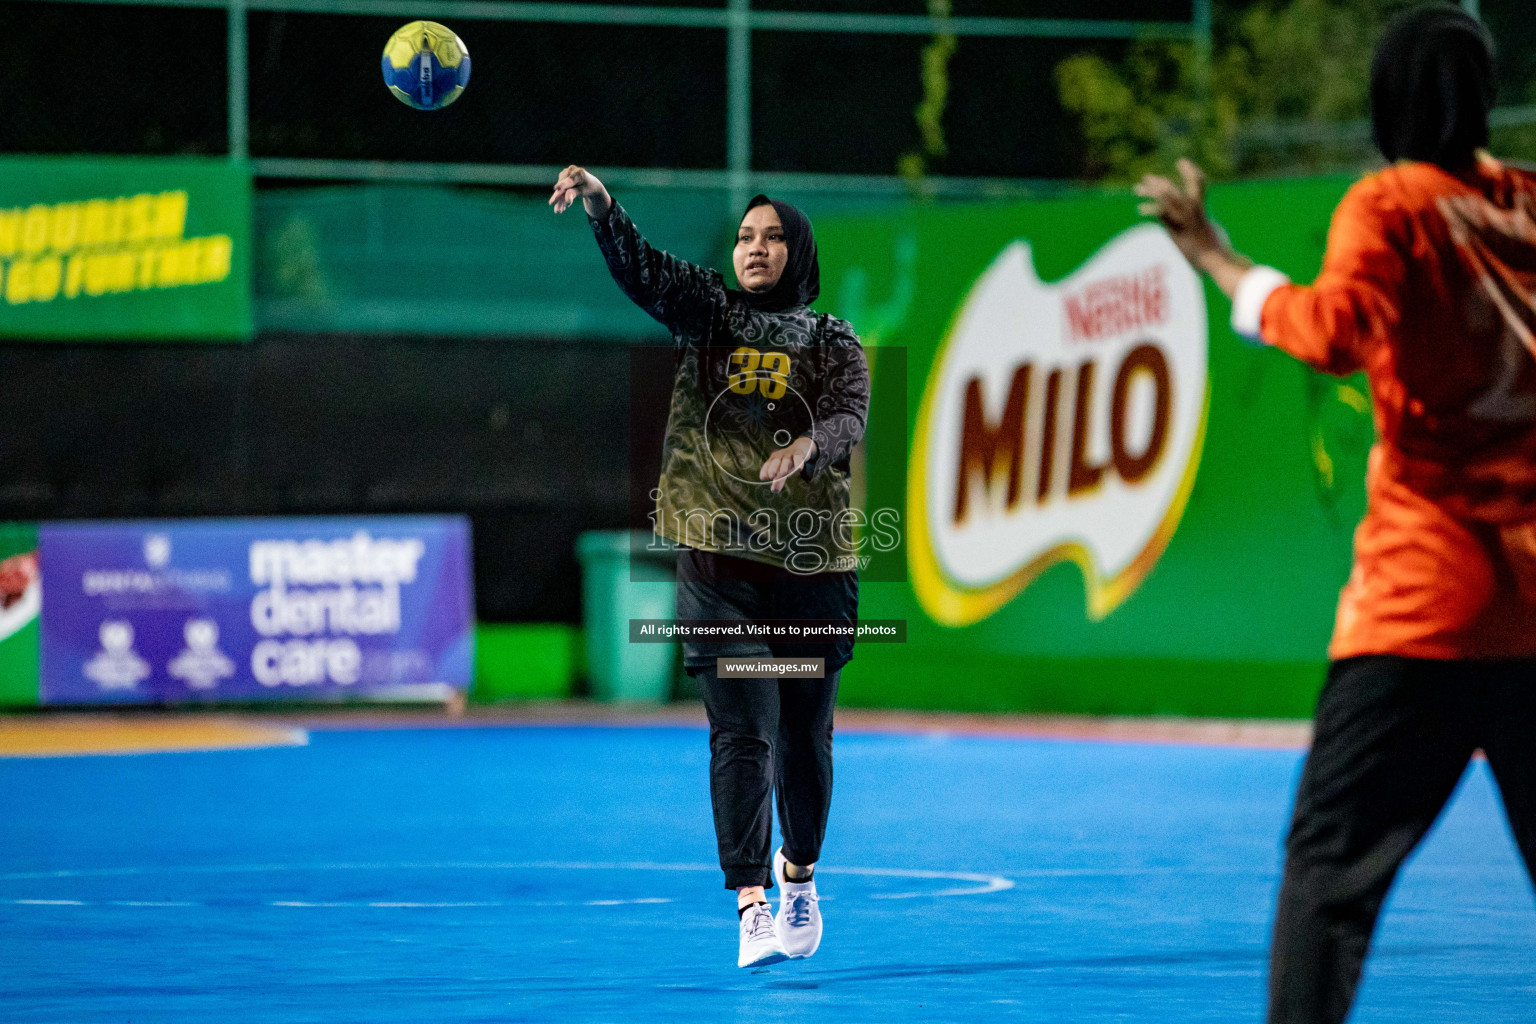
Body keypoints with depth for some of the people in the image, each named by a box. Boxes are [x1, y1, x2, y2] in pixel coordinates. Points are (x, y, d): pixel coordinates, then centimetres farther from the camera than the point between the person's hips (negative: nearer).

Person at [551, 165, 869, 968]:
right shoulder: (706, 311, 7)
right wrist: (598, 201, -27)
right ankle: (752, 906, -15)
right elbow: (638, 266, -8)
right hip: (719, 556, -1)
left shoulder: (833, 343, 7)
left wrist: (805, 445, -33)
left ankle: (799, 872, 35)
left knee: (805, 733, 11)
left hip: (812, 560, 1)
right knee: (741, 730, -11)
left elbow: (848, 420, -10)